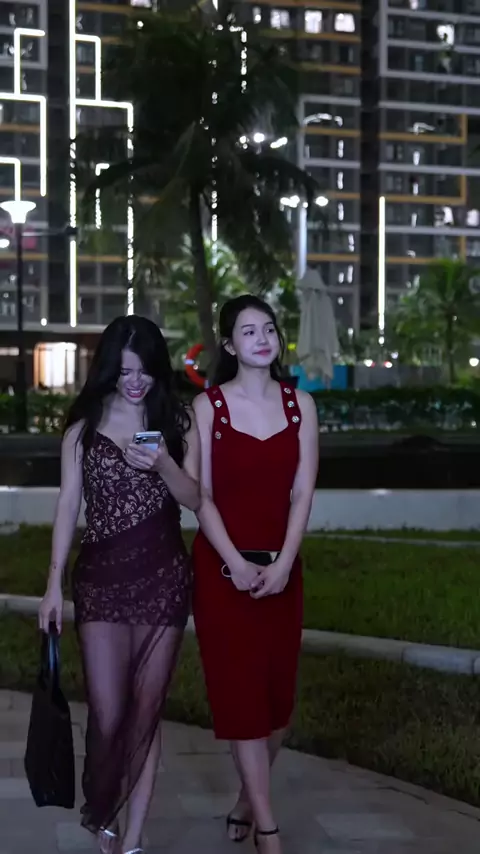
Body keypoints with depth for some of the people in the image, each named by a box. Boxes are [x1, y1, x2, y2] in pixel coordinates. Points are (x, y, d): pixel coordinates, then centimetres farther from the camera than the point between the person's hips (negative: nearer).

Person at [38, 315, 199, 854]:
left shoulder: (177, 424, 4)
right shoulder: (84, 426, 4)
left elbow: (195, 499, -1)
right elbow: (68, 503, 3)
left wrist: (163, 464, -20)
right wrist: (55, 582, -1)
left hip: (163, 578, 1)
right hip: (101, 577, 0)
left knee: (146, 711, 5)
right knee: (108, 714, -3)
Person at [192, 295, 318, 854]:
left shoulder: (300, 404, 5)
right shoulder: (207, 406, -3)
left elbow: (302, 492, -1)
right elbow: (200, 495, -6)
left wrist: (282, 563, -12)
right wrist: (236, 563, -16)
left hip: (281, 565, 3)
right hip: (222, 565, -3)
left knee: (278, 690, 7)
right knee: (241, 692, -4)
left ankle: (247, 800, 29)